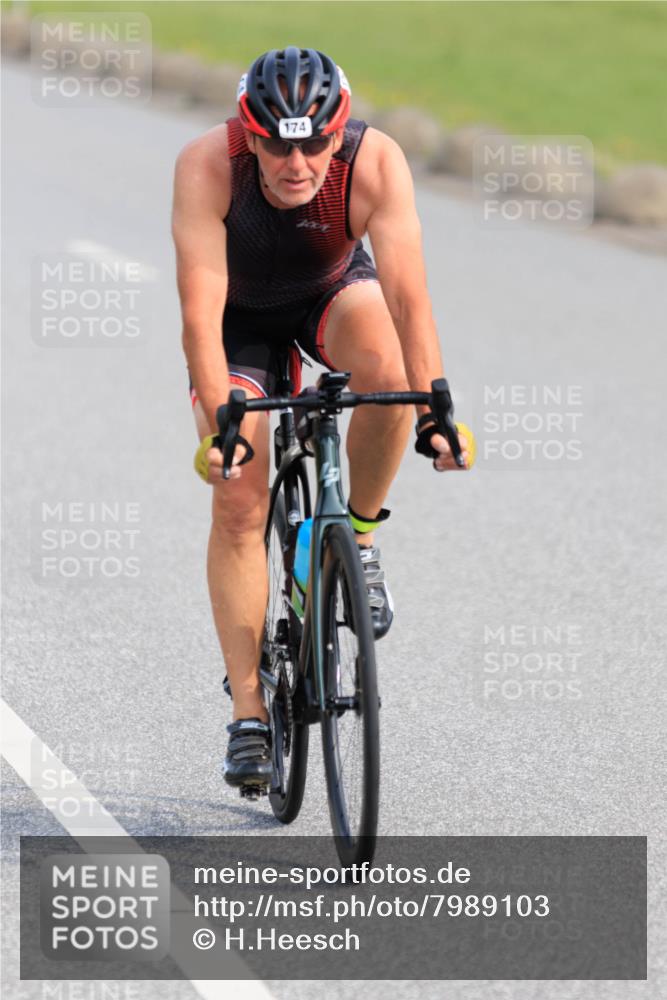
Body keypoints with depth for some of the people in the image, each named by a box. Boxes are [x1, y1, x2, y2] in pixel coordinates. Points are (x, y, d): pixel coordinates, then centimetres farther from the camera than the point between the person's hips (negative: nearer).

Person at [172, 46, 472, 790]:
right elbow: (201, 309, -38)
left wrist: (436, 410, -45)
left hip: (333, 293, 0)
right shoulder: (207, 166, -35)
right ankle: (248, 713, -4)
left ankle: (358, 536, -9)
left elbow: (407, 294, -36)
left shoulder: (375, 163, -33)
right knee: (238, 503, -11)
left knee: (385, 373, -35)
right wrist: (217, 424, -47)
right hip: (240, 316, 0)